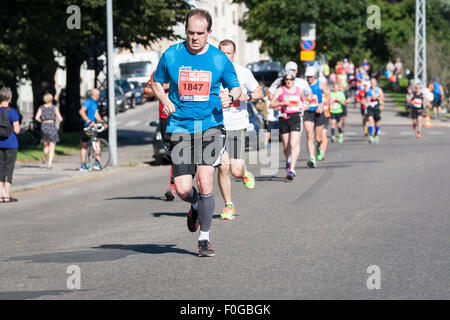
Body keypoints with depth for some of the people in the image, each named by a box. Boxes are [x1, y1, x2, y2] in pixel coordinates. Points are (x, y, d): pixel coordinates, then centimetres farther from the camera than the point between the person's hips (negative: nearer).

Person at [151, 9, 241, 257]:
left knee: (204, 181, -16)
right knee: (183, 190, -8)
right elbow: (156, 82, 17)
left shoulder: (220, 59, 1)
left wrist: (231, 97, -12)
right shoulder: (171, 55, 2)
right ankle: (196, 207, 31)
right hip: (180, 128, 1)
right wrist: (164, 100, -3)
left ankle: (204, 238, 1)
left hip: (210, 127, -1)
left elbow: (236, 87, 12)